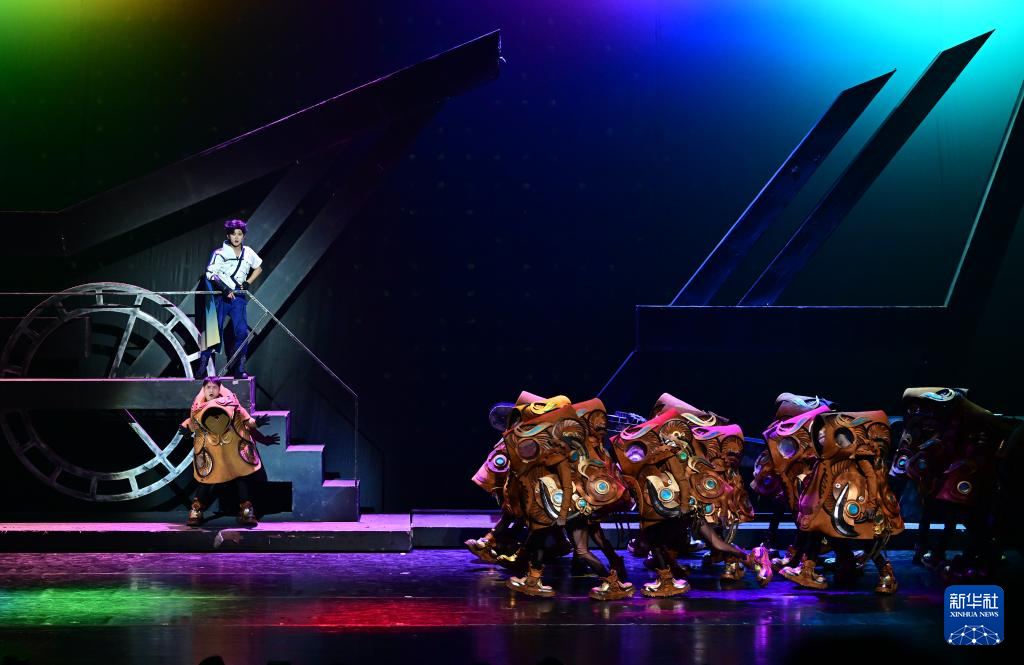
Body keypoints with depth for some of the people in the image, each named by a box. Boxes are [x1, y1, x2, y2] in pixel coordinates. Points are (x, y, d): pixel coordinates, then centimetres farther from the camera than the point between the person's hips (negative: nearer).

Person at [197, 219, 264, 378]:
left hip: (238, 296, 3)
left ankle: (240, 370, -2)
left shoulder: (248, 253, 5)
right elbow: (210, 274, -9)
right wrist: (225, 289, -20)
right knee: (214, 332, -3)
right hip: (220, 295, -3)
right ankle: (202, 368, 6)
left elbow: (259, 268, 22)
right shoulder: (220, 252, -7)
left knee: (242, 332, -8)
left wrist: (248, 282, 6)